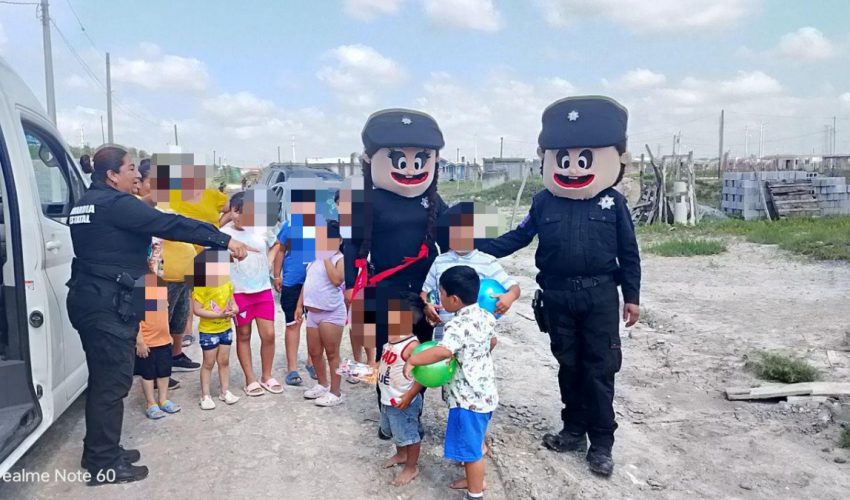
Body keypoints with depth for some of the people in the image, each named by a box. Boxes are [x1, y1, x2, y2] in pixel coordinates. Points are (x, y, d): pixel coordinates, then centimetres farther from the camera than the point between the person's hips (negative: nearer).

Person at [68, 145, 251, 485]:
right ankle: (104, 465, 8)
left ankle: (100, 453, 29)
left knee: (104, 378, 18)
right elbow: (171, 225, -22)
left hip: (89, 298, 10)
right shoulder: (115, 203, -16)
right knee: (113, 380, -2)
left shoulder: (86, 203, 15)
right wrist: (225, 240, -23)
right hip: (108, 304, -10)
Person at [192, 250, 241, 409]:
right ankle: (205, 396, 17)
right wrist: (219, 314, -27)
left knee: (224, 361, 15)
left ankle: (225, 391, 28)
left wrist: (234, 309, -14)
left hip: (226, 329, 5)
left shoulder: (228, 284, -1)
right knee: (208, 363, 6)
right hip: (208, 331, -5)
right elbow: (197, 310, -21)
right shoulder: (200, 287, -19)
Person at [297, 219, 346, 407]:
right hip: (313, 313, 8)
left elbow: (337, 280, -28)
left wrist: (327, 258, -20)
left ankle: (335, 392, 9)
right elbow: (308, 282, 19)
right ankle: (322, 385, 36)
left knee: (332, 354, -1)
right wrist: (300, 305, 16)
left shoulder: (340, 259, -10)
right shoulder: (316, 258, 14)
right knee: (314, 352, 18)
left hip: (331, 313, -8)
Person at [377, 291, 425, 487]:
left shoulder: (411, 345, -28)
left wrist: (410, 396, -26)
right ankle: (401, 454, 52)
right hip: (387, 398, 10)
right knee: (394, 431, 29)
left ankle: (412, 467, 29)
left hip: (402, 401, -10)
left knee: (409, 435, 10)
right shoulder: (391, 338, 0)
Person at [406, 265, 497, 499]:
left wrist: (412, 360, -32)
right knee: (474, 442, 25)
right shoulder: (484, 316, 3)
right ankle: (474, 479, 42)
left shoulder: (458, 325, -25)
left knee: (470, 447, 6)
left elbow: (443, 351, -42)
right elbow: (492, 342, 21)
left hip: (468, 398, -10)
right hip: (484, 392, 10)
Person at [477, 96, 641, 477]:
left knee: (600, 368, 1)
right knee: (569, 365, 13)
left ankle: (602, 442, 13)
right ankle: (574, 430, 28)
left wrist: (631, 296, 3)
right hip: (557, 296, 2)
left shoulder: (612, 203, -2)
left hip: (600, 295, -2)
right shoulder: (544, 202, 2)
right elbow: (518, 237, 7)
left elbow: (628, 252, 3)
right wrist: (479, 249, -3)